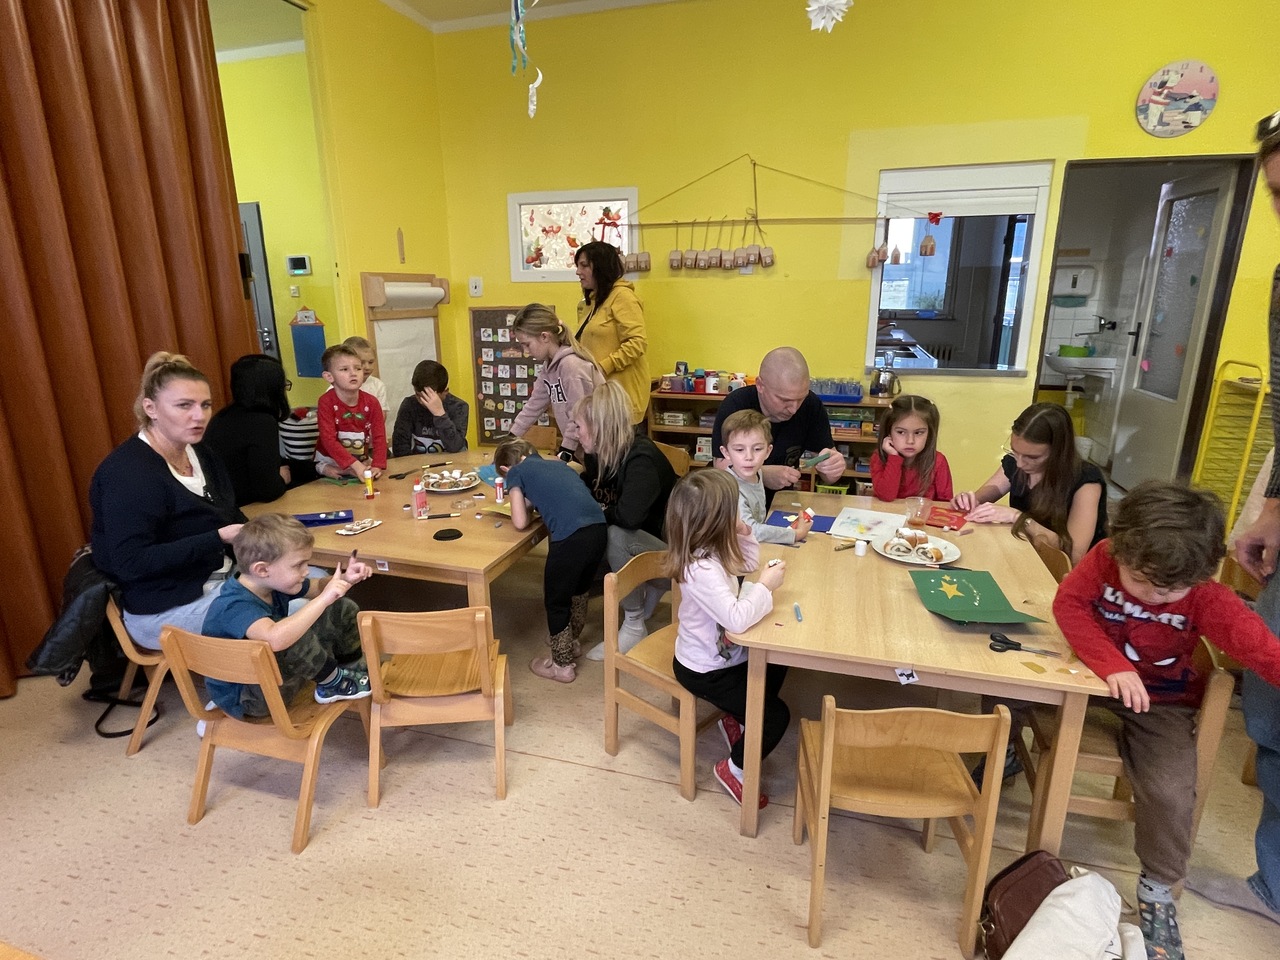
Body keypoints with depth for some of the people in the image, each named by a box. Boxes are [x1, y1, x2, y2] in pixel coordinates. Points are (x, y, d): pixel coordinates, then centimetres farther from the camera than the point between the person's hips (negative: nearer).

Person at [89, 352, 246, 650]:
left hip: (223, 578, 9)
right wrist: (219, 539, -28)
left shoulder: (201, 455, 6)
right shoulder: (128, 475, -21)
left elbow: (230, 513, 15)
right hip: (165, 611, -9)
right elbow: (131, 563, -25)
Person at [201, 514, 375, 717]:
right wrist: (324, 599, -48)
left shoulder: (275, 582, -9)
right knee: (296, 638, -38)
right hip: (244, 696, -9)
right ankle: (332, 683, -10)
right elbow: (275, 638, -56)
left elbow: (317, 588, 9)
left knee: (343, 610, 4)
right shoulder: (236, 606, -35)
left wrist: (345, 579, -13)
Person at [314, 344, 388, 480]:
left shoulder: (371, 402, -8)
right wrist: (355, 465, -32)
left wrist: (377, 465, -27)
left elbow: (379, 436, -11)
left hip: (362, 460, 4)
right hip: (330, 462, -4)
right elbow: (329, 439, -23)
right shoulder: (326, 402, -17)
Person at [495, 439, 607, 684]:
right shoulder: (558, 463, 28)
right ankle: (572, 642, 50)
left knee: (556, 601, 15)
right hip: (598, 527, 7)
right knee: (580, 589, 30)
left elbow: (520, 522, 7)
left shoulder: (516, 472, 12)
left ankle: (563, 665, 29)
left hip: (571, 536, -6)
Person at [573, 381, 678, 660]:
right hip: (637, 540, 9)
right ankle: (650, 586, 9)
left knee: (616, 537, -33)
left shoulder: (641, 459, -28)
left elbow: (628, 517, -41)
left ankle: (634, 627, -15)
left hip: (669, 545, -8)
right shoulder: (601, 456, -2)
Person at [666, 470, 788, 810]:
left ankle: (735, 721, 36)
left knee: (777, 664, 25)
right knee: (776, 716, -5)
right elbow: (738, 618, -42)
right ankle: (734, 770, 17)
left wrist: (745, 535, -7)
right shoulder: (702, 570, -36)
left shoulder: (711, 549, -6)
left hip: (720, 653, 10)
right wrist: (765, 586, -28)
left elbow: (747, 563, 12)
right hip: (704, 670, -10)